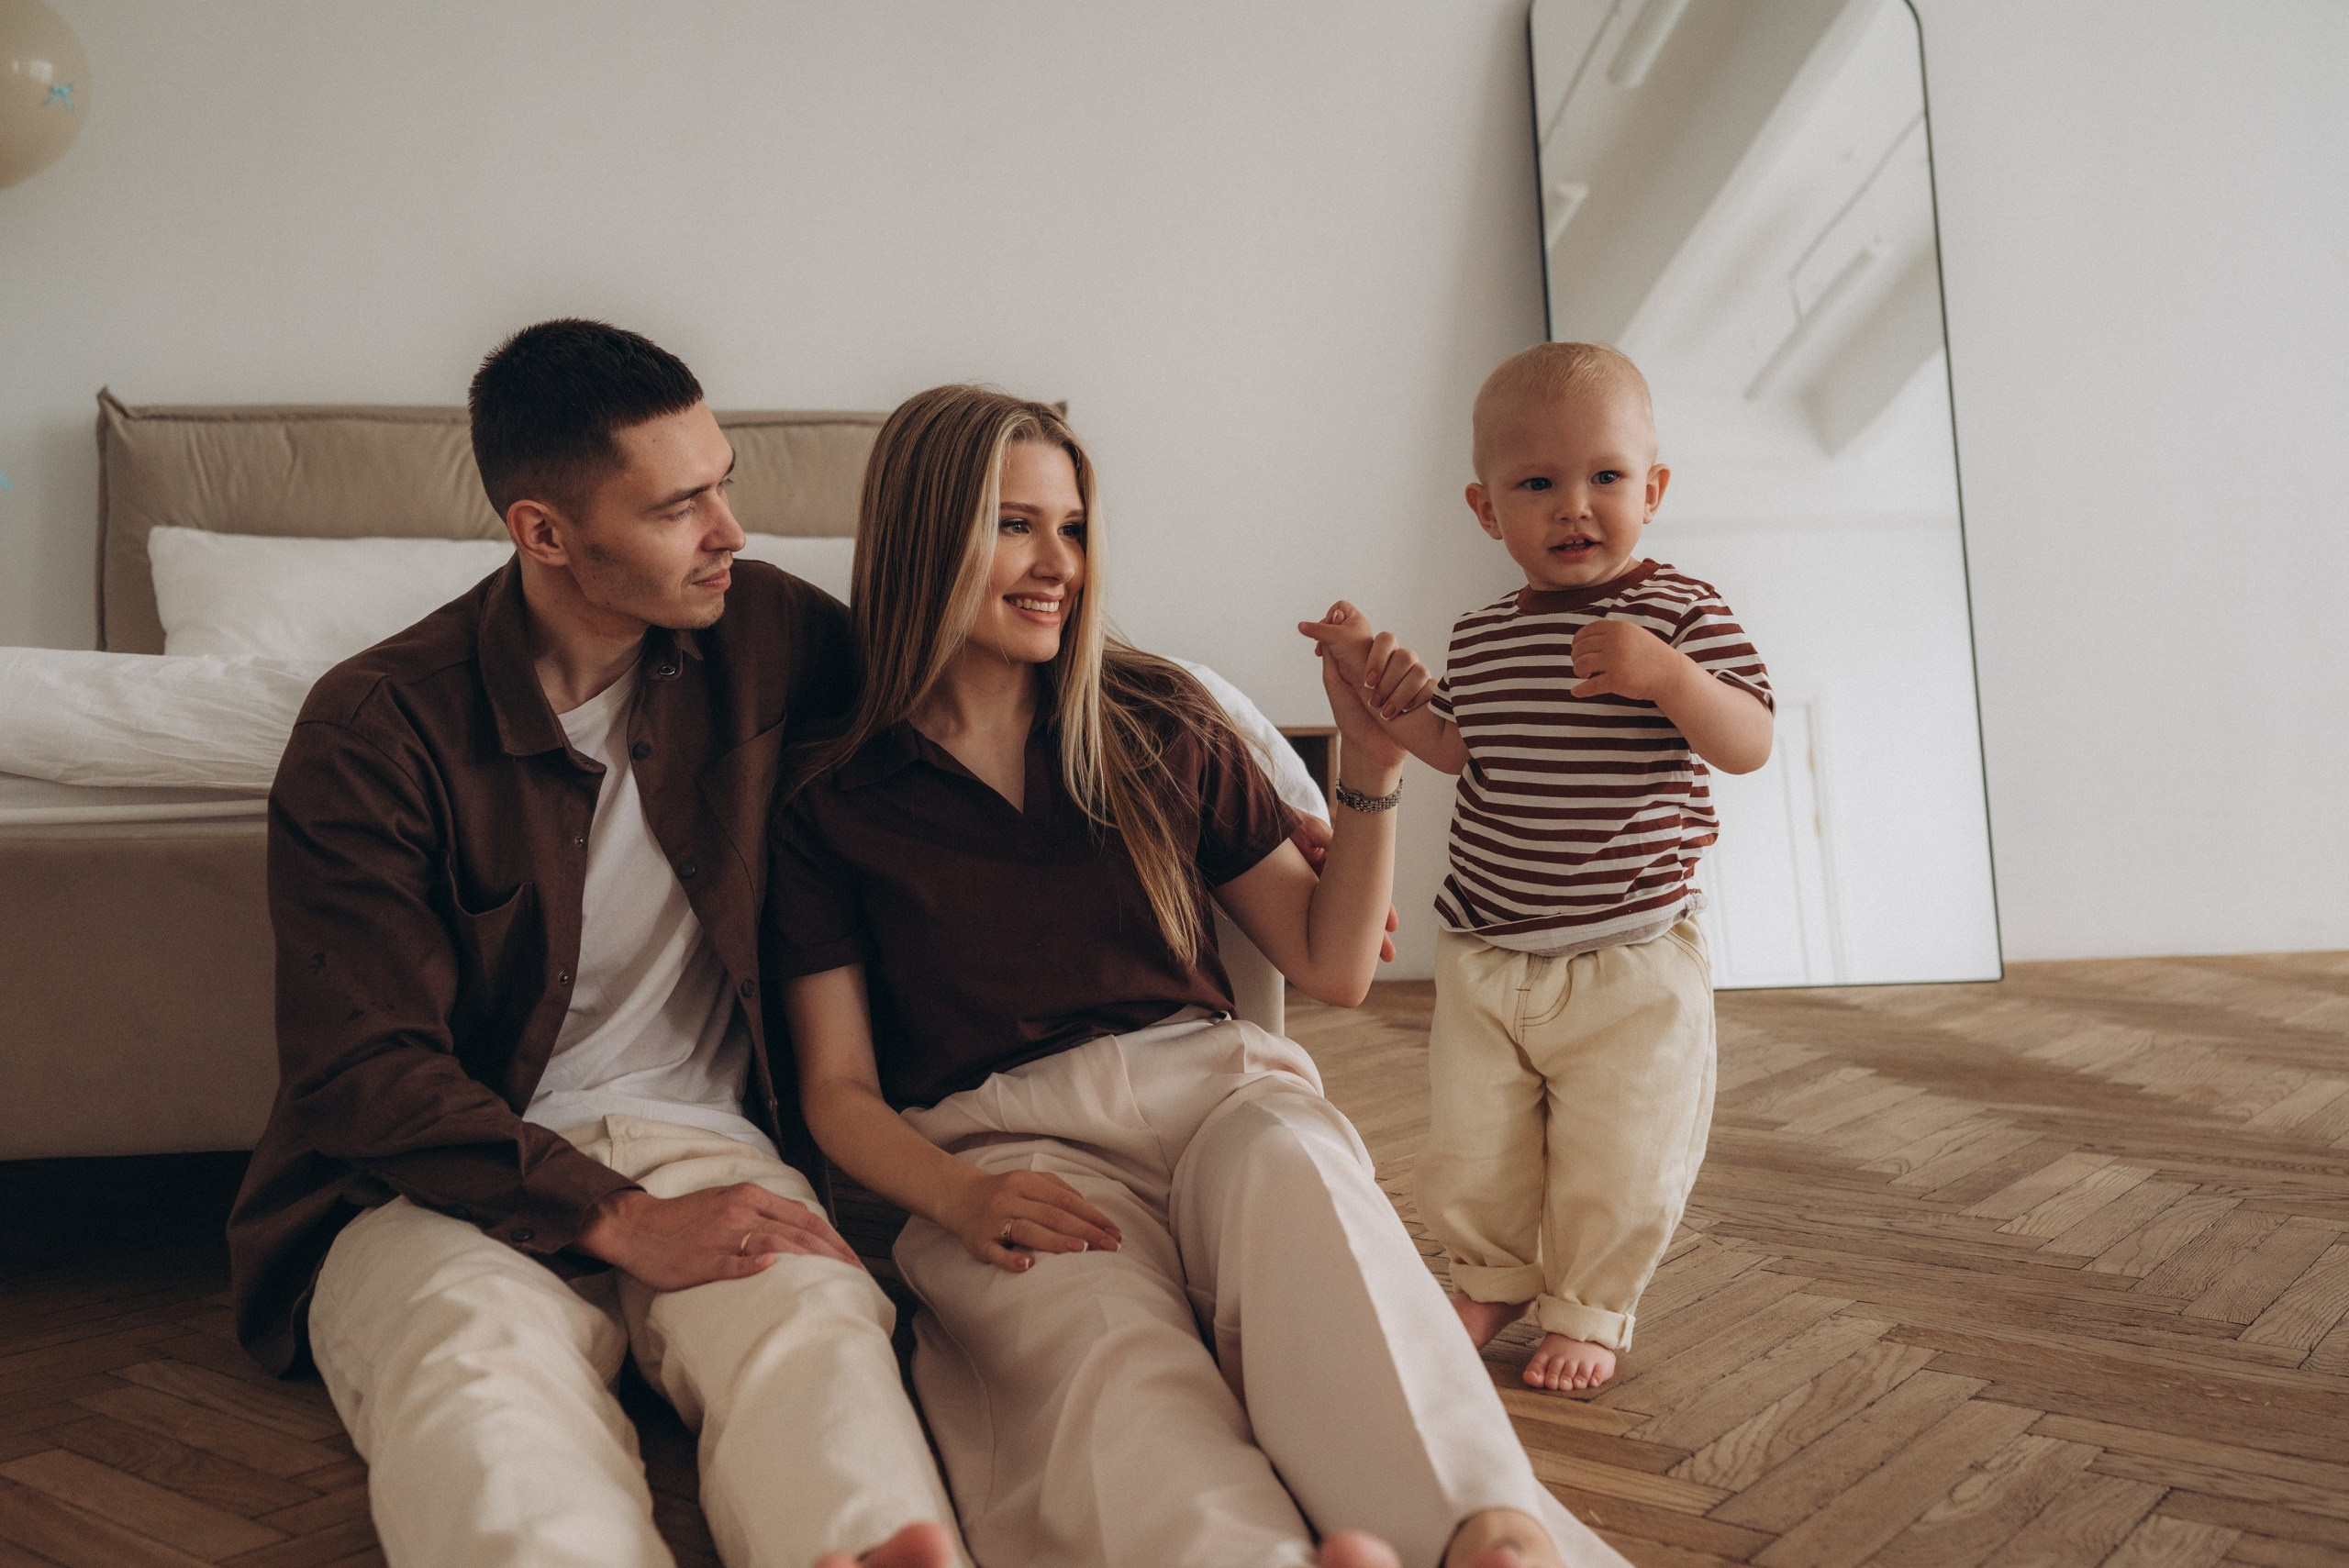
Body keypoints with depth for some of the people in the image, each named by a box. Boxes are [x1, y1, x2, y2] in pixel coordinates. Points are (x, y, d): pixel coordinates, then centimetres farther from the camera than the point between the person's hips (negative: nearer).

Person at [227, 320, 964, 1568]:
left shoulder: (762, 630, 7)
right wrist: (618, 1223, -21)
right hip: (446, 1179, -1)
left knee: (815, 1318, -34)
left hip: (702, 1140, 2)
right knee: (482, 1367, -38)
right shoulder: (375, 728, -5)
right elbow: (362, 1073, -9)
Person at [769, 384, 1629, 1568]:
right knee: (1109, 1340, -37)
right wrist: (962, 1201, -16)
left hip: (1207, 1082, 1)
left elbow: (1333, 968, 15)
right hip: (1009, 1140, -1)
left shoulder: (1159, 727, 14)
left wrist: (1371, 768, 2)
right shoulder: (828, 806, 8)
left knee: (1290, 1164, -36)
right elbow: (838, 1086, 5)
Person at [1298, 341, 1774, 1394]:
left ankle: (1587, 1311, 32)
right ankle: (1493, 1277, 40)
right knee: (1468, 1151, 11)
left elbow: (1750, 744, -13)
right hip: (1484, 956, 4)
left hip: (1631, 962, -3)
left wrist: (1666, 676, -30)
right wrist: (1376, 686, 8)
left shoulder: (1680, 613, -7)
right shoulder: (1479, 637, 5)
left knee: (1619, 1166, 5)